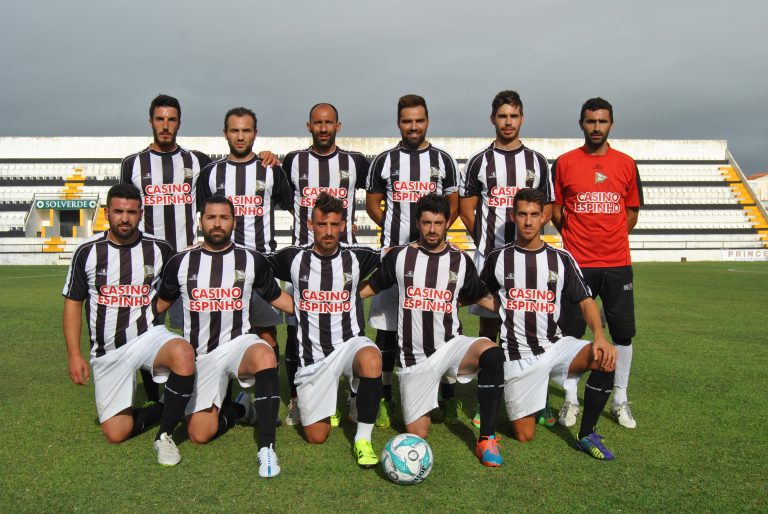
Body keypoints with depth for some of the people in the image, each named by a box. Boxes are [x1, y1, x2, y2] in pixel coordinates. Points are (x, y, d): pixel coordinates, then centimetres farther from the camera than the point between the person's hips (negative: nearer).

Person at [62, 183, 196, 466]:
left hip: (148, 336, -1)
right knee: (116, 433, -5)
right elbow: (73, 303, 5)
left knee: (182, 353, -37)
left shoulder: (160, 249, -2)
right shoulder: (87, 252, -1)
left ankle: (165, 435, -18)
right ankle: (165, 409, 25)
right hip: (107, 352, 2)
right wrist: (74, 355, -1)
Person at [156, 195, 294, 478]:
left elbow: (277, 297, 12)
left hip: (239, 342, -2)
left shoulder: (252, 260, 1)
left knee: (265, 356, -39)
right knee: (200, 434, -7)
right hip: (201, 353, 2)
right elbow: (160, 304, 16)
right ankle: (242, 408, 25)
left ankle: (266, 447, -29)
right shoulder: (181, 262, 3)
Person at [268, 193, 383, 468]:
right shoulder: (293, 258, -3)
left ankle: (363, 439, -19)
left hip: (349, 343, -1)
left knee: (371, 359, -39)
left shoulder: (357, 257, -3)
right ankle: (327, 404, 40)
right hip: (313, 355, 1)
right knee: (316, 436, 3)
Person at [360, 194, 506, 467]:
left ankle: (486, 439, -20)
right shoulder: (398, 256, 0)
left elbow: (476, 298, 19)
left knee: (491, 352, -33)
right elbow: (369, 288, 7)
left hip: (450, 346, 0)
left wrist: (450, 303, 6)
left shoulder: (461, 261, 3)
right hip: (414, 357, 0)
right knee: (416, 433, -1)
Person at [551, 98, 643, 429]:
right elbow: (555, 209, 6)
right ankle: (571, 401, 17)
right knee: (572, 333, 3)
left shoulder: (626, 164, 7)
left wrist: (610, 239, 6)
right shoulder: (565, 163, 1)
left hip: (617, 264, 2)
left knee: (623, 332, 7)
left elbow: (631, 212, 13)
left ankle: (620, 401, 23)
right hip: (577, 263, -2)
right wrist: (575, 239, 2)